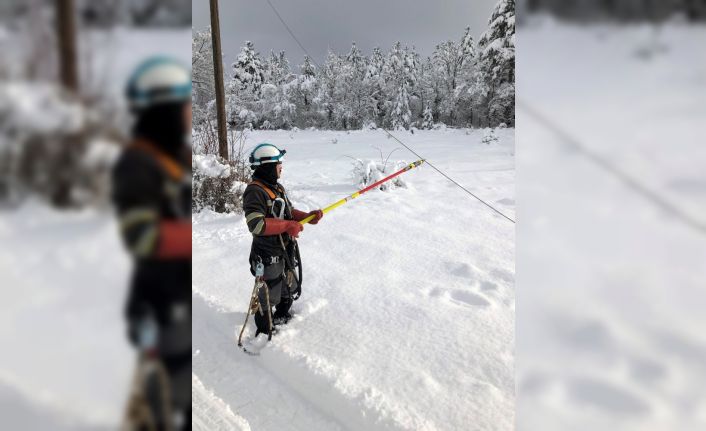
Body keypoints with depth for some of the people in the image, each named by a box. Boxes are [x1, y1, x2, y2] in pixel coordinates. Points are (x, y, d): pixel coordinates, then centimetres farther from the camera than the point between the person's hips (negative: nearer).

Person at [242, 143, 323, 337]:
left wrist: (308, 216, -4)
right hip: (268, 255, -9)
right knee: (268, 297, 6)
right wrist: (287, 225, -28)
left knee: (288, 289, 27)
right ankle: (264, 333, 26)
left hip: (285, 251, 9)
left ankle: (282, 317, 50)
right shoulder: (255, 191, -21)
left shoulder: (277, 187, 10)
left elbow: (289, 212, 15)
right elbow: (256, 224, -30)